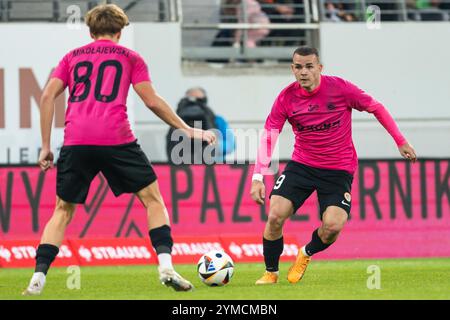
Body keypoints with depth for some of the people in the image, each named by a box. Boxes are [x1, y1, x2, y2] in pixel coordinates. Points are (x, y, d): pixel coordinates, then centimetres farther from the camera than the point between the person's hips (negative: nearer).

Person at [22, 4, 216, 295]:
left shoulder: (73, 57, 21)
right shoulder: (130, 58, 14)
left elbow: (48, 96, 10)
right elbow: (152, 101, 6)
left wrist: (46, 147, 13)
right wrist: (188, 130, 13)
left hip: (76, 142, 2)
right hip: (116, 140, -2)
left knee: (63, 211, 14)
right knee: (153, 199, 10)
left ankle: (38, 278, 1)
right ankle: (166, 266, -6)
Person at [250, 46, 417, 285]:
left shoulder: (340, 88, -14)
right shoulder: (287, 97, -9)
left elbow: (376, 108, 0)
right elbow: (269, 135, -10)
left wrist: (401, 142, 1)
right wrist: (258, 178, -20)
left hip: (339, 171, -2)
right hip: (301, 165, 2)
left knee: (333, 226, -19)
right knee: (275, 215, -15)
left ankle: (306, 254, 15)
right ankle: (271, 272, 7)